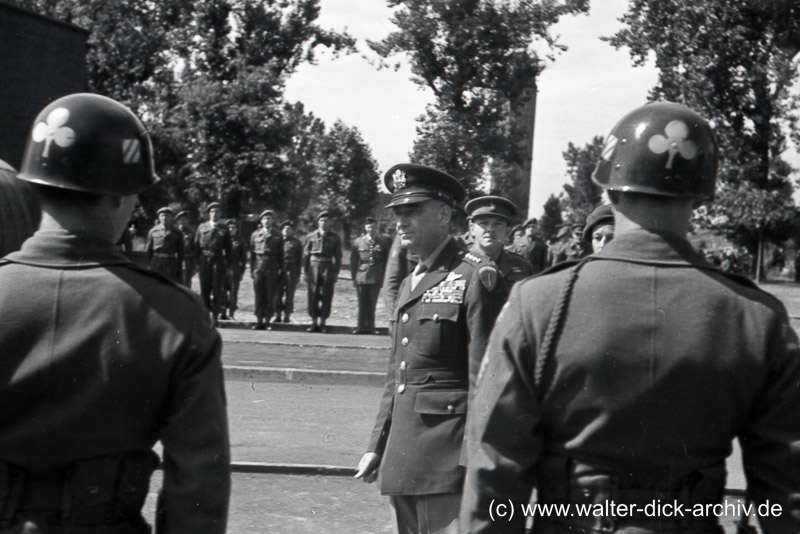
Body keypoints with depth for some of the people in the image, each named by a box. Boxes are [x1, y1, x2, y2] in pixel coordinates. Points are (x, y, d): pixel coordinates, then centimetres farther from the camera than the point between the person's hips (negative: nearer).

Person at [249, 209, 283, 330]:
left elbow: (281, 254, 8)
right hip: (258, 266, 1)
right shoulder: (255, 235, 12)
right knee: (259, 295, 0)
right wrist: (252, 269, 6)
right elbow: (252, 253, 12)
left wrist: (280, 270, 2)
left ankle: (268, 321, 3)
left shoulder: (277, 236, 9)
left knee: (270, 295, -2)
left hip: (272, 268, -1)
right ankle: (259, 321, 4)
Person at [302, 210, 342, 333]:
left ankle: (322, 322, 7)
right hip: (313, 266, 1)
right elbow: (305, 254, 8)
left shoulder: (334, 238, 6)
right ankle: (314, 322, 9)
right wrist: (305, 271, 3)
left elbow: (338, 256, 5)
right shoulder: (311, 236, 8)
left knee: (326, 296, -1)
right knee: (313, 295, 1)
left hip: (328, 267, -1)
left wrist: (336, 273, -2)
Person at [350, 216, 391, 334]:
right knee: (362, 303, 3)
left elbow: (386, 261, 6)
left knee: (372, 303, 3)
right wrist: (354, 277, 3)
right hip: (362, 276, 0)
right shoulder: (358, 242, 5)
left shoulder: (383, 243, 4)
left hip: (376, 278, 0)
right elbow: (353, 261, 8)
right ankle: (361, 326, 9)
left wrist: (383, 276, 1)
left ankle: (370, 326, 10)